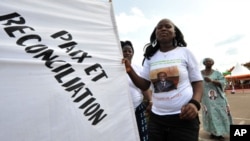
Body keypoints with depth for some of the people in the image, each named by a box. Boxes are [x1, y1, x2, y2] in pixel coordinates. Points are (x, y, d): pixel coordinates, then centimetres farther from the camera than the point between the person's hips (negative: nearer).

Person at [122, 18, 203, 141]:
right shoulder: (150, 56, 5)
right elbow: (144, 85, 3)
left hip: (184, 117, -2)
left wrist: (194, 103, -18)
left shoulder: (185, 52, -1)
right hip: (156, 118, 3)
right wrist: (130, 71, -13)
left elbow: (197, 83, 1)